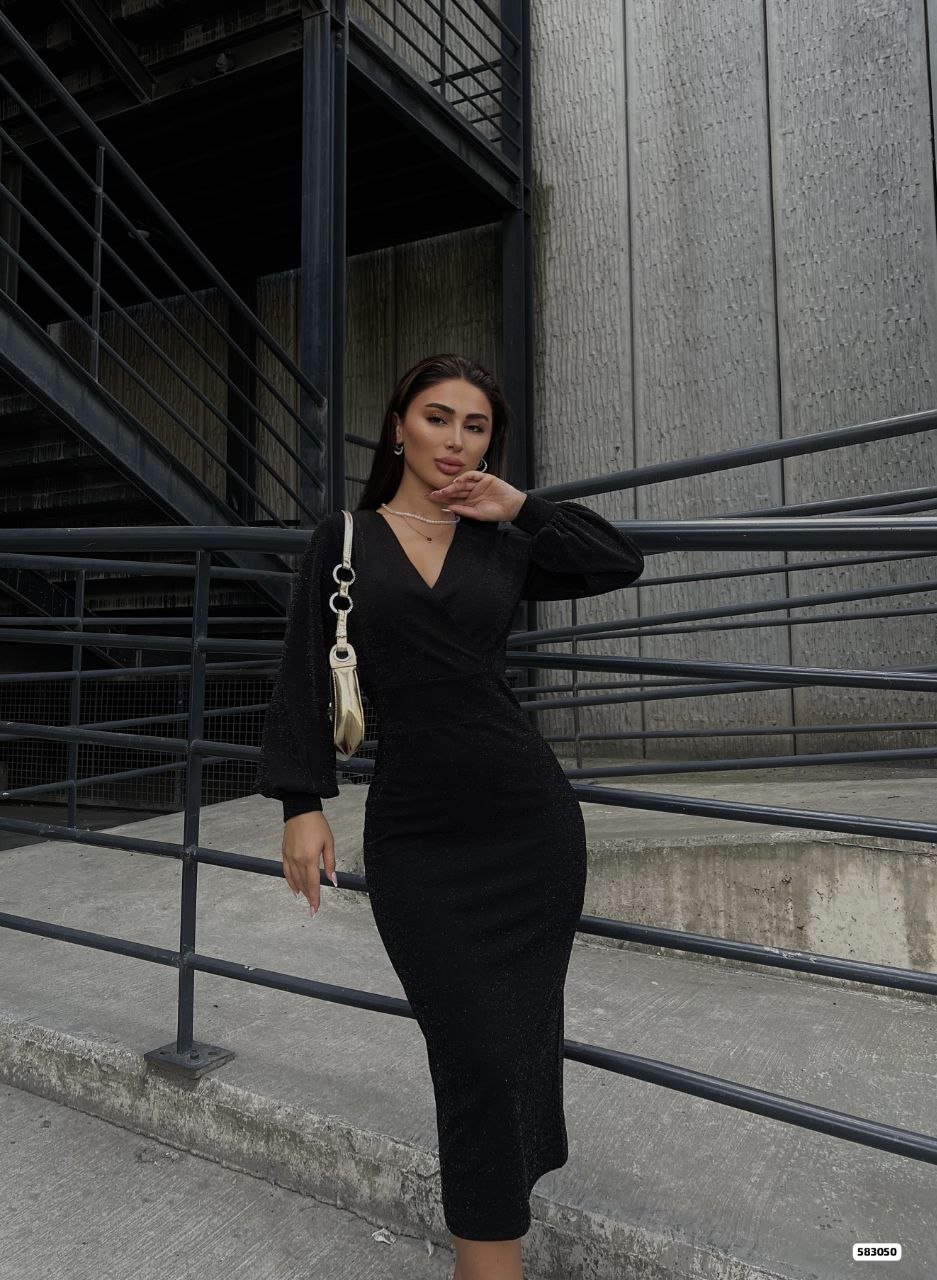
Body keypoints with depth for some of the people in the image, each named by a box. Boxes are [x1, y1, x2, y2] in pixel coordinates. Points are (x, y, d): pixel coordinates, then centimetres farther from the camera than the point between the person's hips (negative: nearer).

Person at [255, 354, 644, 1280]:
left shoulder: (501, 546, 9)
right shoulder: (342, 540, 5)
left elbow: (623, 564, 9)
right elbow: (304, 679, 2)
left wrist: (523, 506, 3)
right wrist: (301, 804, -4)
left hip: (531, 818, 3)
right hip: (414, 829, -2)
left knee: (523, 1033, 13)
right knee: (479, 1054, 1)